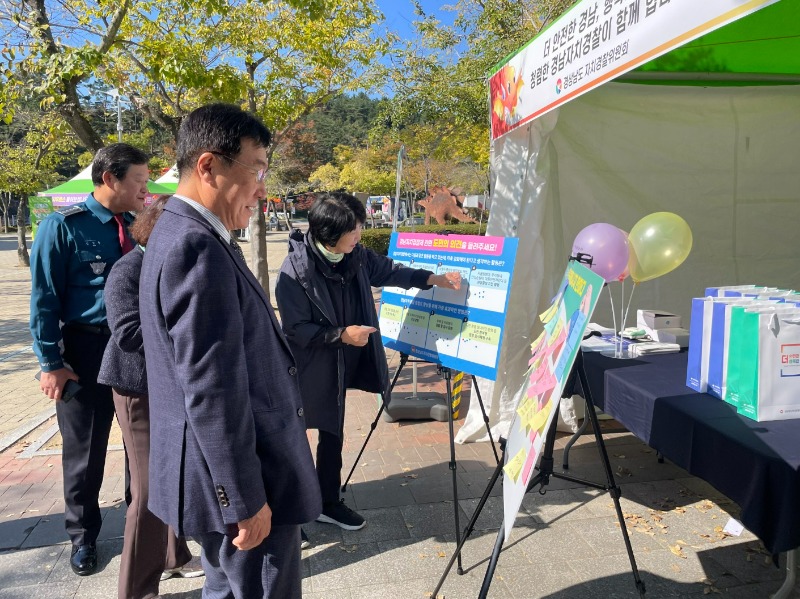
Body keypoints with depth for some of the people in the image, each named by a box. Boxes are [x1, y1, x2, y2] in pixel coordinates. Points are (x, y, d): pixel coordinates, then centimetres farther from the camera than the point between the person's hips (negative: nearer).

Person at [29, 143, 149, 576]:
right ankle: (83, 536, 35)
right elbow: (44, 298, -10)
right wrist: (51, 362, -12)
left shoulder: (137, 227, 3)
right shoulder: (63, 226, -10)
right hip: (88, 349, -4)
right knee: (84, 450, 13)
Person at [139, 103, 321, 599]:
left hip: (233, 474, 10)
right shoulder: (197, 248, -23)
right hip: (239, 479, -10)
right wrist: (245, 499, -19)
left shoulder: (186, 235, 9)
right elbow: (210, 391, -25)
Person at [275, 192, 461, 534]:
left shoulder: (356, 255, -5)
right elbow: (295, 329, -19)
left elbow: (389, 271, 12)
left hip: (337, 367, 7)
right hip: (305, 371, -7)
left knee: (332, 435, 20)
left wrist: (434, 279, 5)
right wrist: (342, 334, -24)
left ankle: (328, 504, 38)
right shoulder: (294, 271, -23)